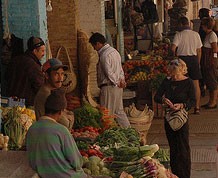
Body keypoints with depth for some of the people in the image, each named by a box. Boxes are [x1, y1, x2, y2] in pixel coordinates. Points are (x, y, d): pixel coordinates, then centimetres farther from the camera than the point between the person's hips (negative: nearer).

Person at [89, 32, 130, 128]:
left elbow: (109, 73, -20)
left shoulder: (104, 55, -17)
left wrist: (117, 83, -9)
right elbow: (120, 69, 15)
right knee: (119, 111, 15)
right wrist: (121, 80, 4)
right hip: (117, 87, 9)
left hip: (109, 87, -9)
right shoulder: (114, 51, 14)